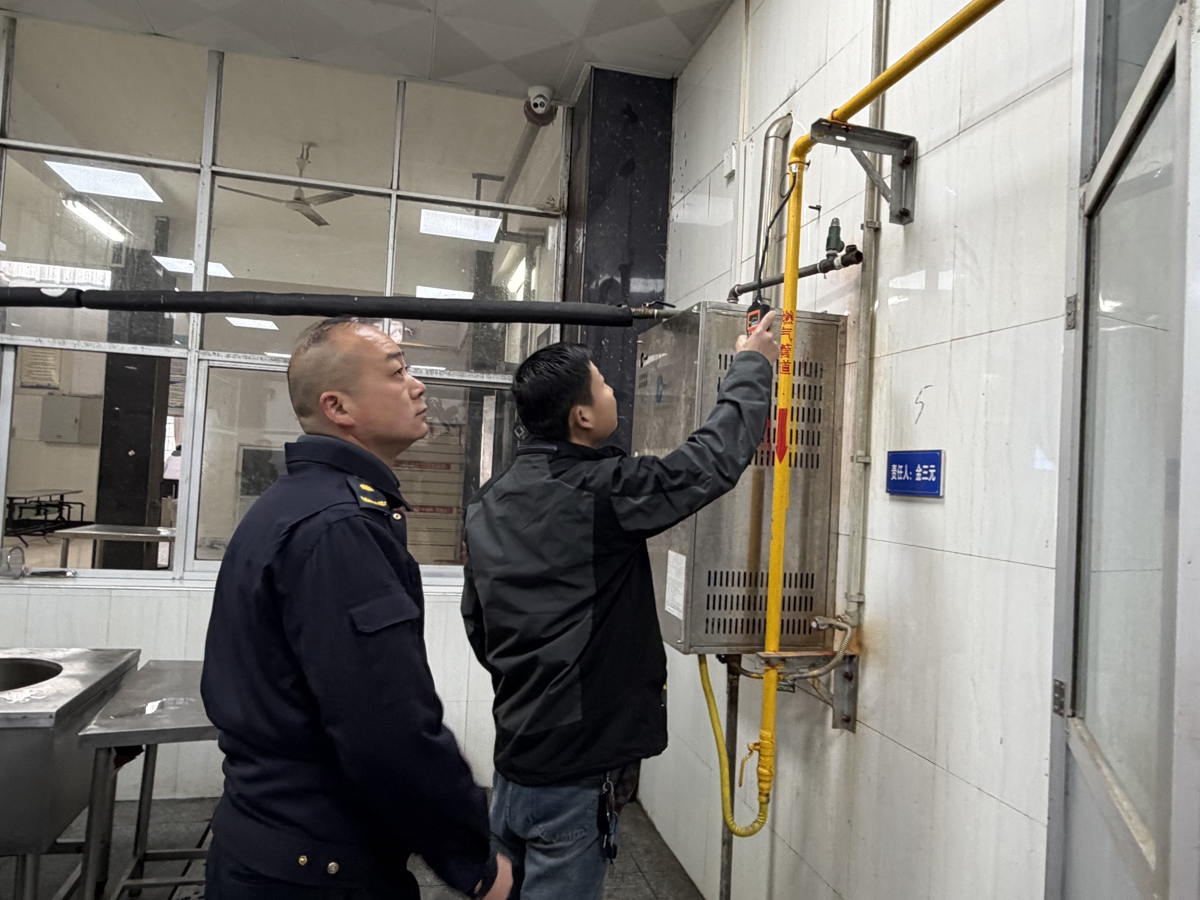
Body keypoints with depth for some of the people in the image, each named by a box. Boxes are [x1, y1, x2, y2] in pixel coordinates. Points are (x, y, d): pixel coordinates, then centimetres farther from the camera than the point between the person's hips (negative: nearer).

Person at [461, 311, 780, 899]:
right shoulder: (602, 493, -22)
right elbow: (715, 459, -14)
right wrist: (751, 367, 1)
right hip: (576, 772, -8)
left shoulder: (488, 503, 3)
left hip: (514, 749, 8)